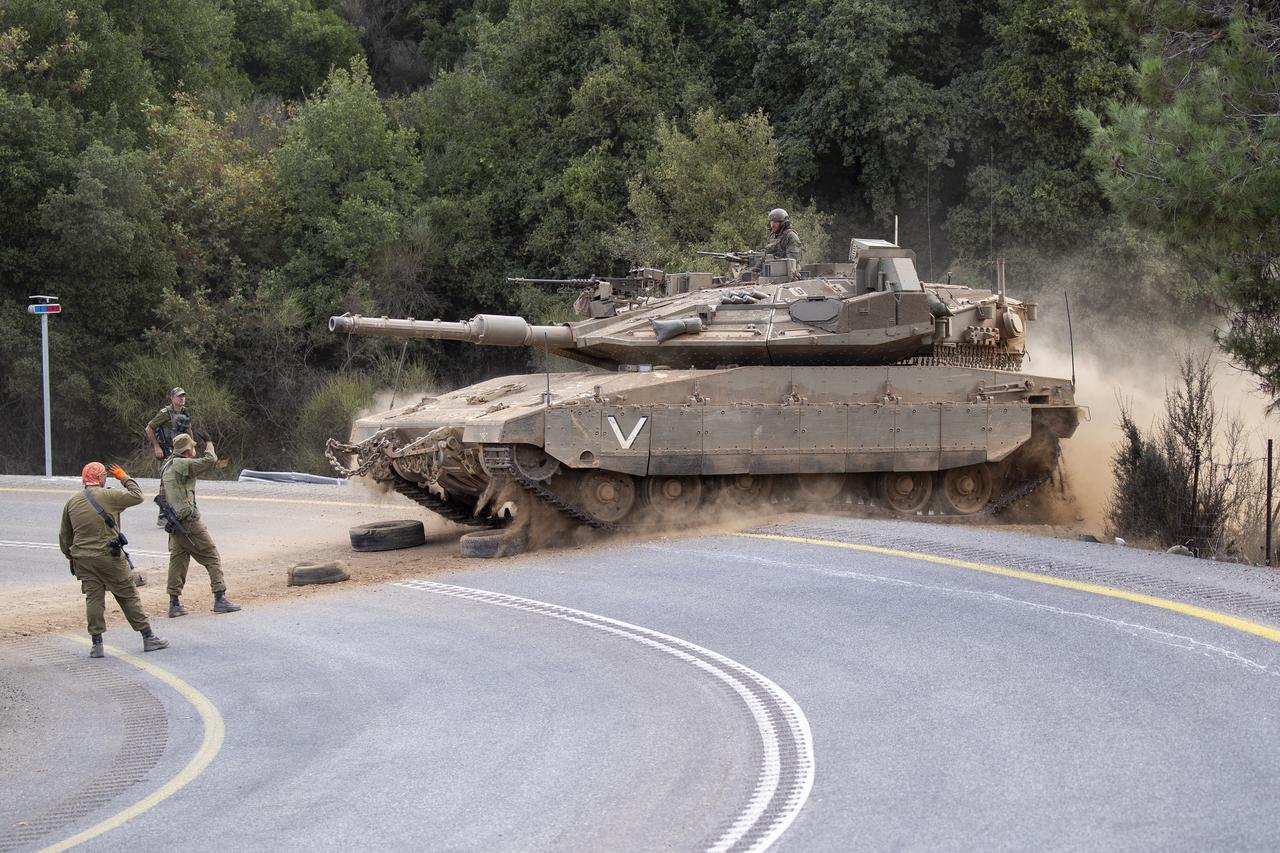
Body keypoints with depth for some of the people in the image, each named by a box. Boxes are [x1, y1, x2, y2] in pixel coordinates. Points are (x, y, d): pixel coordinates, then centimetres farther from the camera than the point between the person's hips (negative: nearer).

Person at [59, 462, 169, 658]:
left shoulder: (72, 502, 8)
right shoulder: (108, 496, -8)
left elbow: (64, 536, 13)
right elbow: (137, 496, 1)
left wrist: (71, 556, 25)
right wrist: (125, 478, 14)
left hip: (83, 559, 4)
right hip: (109, 557, -4)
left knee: (93, 598, 8)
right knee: (128, 596, 4)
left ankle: (96, 644, 3)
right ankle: (148, 638, 7)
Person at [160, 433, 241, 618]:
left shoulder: (166, 467, 14)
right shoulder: (183, 465, -14)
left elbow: (162, 496, 21)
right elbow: (210, 460, -16)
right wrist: (209, 444, 2)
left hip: (174, 523, 8)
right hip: (189, 520, -8)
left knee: (178, 560, 11)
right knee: (212, 557, -1)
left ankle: (174, 603, 10)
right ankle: (220, 599, -4)